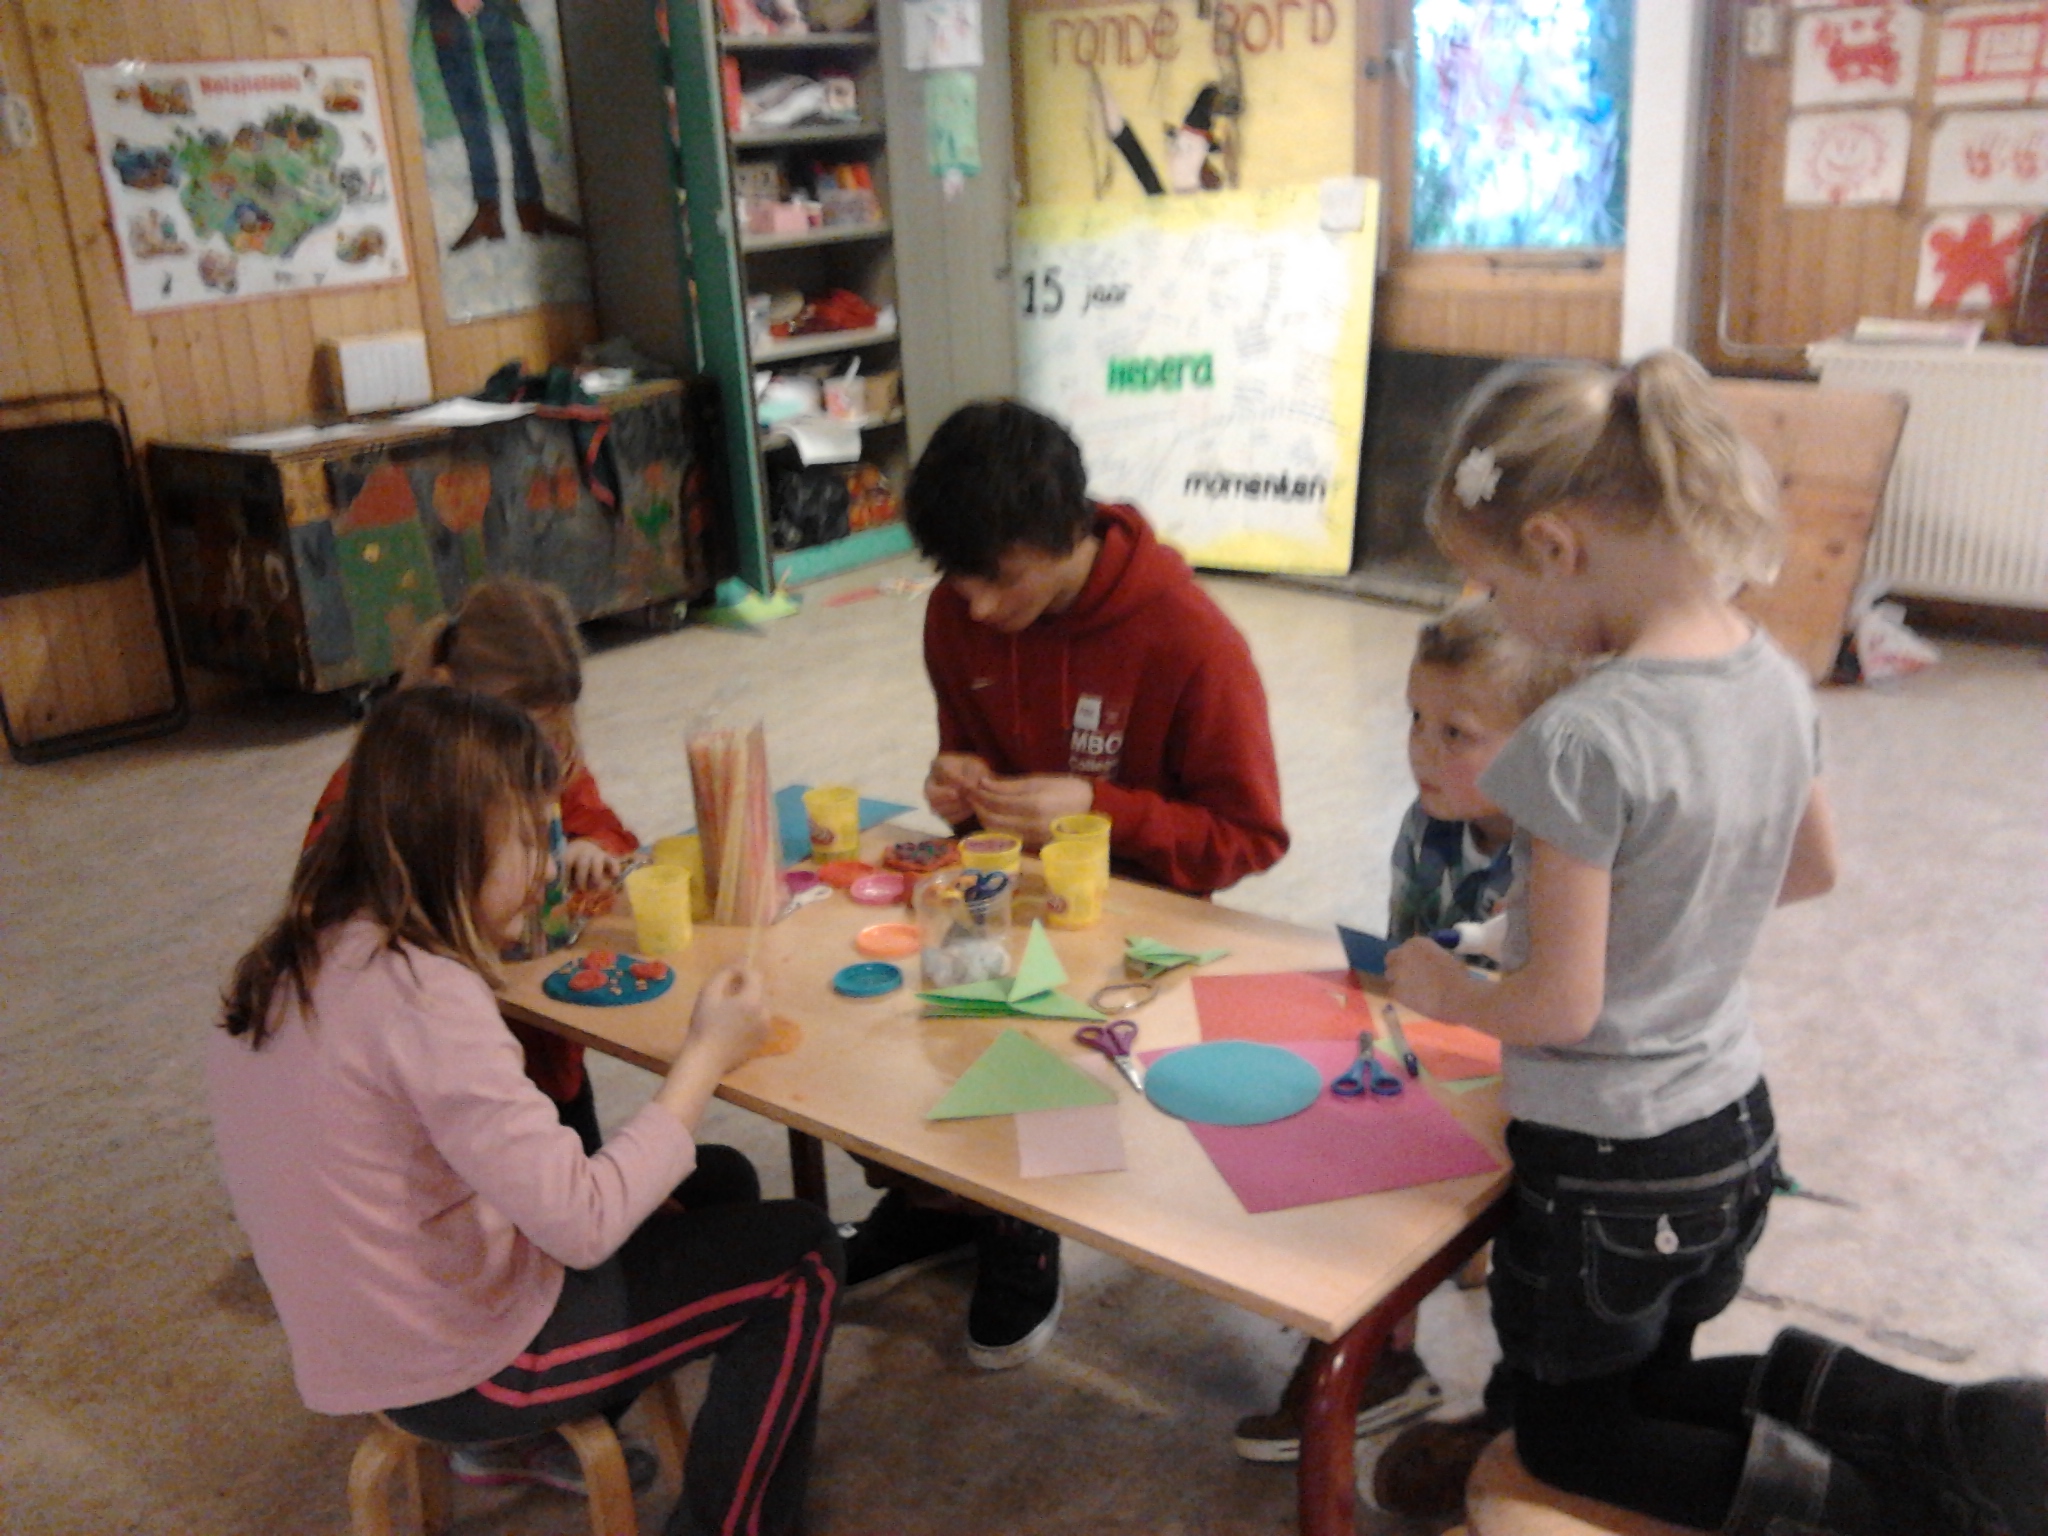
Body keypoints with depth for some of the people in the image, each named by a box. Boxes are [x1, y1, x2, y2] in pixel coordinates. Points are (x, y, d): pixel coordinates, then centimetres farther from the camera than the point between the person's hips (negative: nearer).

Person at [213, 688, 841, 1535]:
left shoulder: (291, 962, -2)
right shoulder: (421, 992, -29)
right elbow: (584, 1224, -29)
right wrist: (706, 1057, -19)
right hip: (464, 1372, -8)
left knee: (717, 1180, 20)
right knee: (800, 1252, 5)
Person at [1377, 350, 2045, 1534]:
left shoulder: (1585, 739, -29)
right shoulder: (1775, 677, -4)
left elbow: (1559, 1004, -24)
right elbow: (1812, 868, 12)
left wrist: (1443, 991, -5)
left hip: (1608, 1170, -7)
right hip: (1737, 1131, 8)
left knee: (1570, 1437, 18)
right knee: (1656, 1384, 28)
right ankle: (1950, 1430, 9)